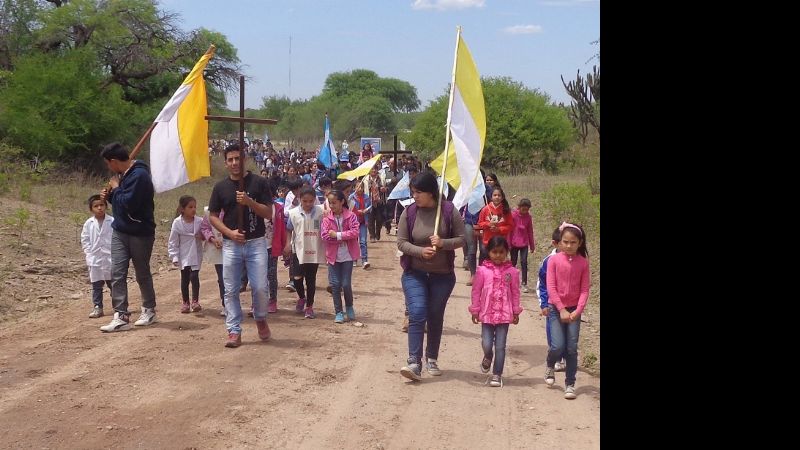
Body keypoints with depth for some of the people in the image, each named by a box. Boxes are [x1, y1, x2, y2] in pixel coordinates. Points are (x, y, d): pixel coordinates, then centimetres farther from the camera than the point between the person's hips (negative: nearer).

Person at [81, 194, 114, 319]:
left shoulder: (112, 221, -6)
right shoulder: (88, 223, 0)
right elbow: (85, 239, 7)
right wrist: (89, 253, -1)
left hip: (110, 258, -2)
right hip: (95, 260, 2)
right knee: (96, 285, 7)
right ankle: (97, 307, 13)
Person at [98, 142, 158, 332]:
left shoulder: (139, 175, -20)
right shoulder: (124, 174, 10)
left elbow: (129, 203, -27)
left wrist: (116, 188, -13)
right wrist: (110, 196, 4)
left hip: (140, 233, -8)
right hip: (120, 231, 8)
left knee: (142, 274, 8)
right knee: (117, 274, -2)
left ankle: (149, 310, 27)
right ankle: (121, 316, -2)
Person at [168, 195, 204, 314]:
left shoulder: (199, 221, -7)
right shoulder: (177, 223, -9)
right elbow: (173, 242, -4)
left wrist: (202, 236, -14)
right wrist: (174, 257, -7)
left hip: (196, 255, 0)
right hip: (184, 256, 0)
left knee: (194, 276, -10)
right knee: (185, 278, 9)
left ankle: (195, 301, 1)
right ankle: (185, 302, 22)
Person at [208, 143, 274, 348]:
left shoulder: (258, 183, -1)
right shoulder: (220, 187, 5)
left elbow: (269, 213, -3)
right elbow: (213, 216, 7)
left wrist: (249, 202, -19)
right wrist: (229, 232, -9)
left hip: (256, 243, -2)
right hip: (231, 244, 2)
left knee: (260, 287, -5)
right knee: (231, 290, 2)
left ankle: (260, 319, 22)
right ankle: (234, 331, 10)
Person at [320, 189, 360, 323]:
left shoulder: (350, 216, -7)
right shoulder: (327, 217, -2)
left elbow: (355, 232, -17)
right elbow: (325, 235, -11)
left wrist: (337, 235, -19)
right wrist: (344, 238, -15)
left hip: (347, 255, -2)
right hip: (333, 255, 2)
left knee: (346, 284, -1)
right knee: (335, 284, 3)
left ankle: (349, 307, 26)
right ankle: (338, 312, 15)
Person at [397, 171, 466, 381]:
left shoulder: (449, 211, -8)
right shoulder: (409, 212, -6)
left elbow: (462, 239, -3)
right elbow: (401, 242, -5)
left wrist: (443, 243, -22)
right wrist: (421, 251, -23)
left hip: (442, 275, 1)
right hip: (414, 274, -1)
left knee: (436, 317, 12)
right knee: (417, 315, -15)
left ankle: (432, 358, 29)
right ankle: (414, 362, -17)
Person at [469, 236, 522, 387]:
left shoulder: (512, 271, -1)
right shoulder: (483, 270, -4)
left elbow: (515, 293, 4)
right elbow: (476, 291, 2)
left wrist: (516, 312, 5)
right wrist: (475, 310, 2)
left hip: (504, 314, 0)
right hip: (487, 314, 0)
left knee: (500, 346, 3)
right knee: (486, 344, -2)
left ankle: (497, 374, 14)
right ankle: (487, 357, 33)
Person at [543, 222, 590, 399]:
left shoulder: (583, 262, -3)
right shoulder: (554, 260, -7)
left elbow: (584, 290, -2)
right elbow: (551, 287, -9)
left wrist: (577, 311, -12)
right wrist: (562, 310, -13)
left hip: (574, 310, 1)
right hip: (556, 308, -1)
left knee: (572, 349, 0)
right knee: (558, 346, -10)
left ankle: (570, 384, 12)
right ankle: (550, 366, 22)